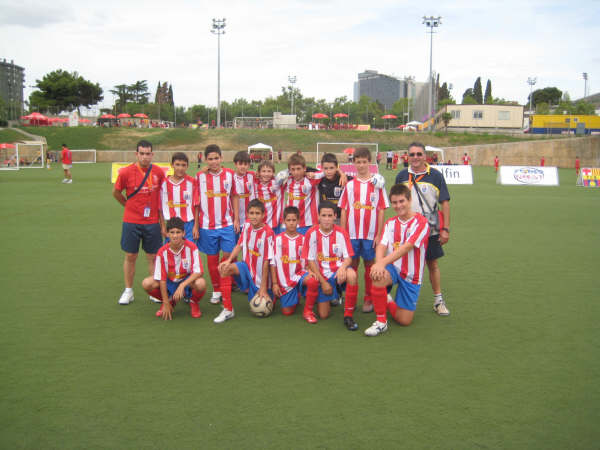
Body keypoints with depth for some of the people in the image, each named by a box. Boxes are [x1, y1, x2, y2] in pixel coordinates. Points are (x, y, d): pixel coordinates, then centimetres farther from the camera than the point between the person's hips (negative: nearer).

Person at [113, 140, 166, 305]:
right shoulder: (126, 172, -7)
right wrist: (129, 205, 10)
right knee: (130, 256, 6)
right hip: (131, 222, -1)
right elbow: (116, 192, 8)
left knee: (153, 257, 6)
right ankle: (128, 291, 17)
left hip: (152, 222, 1)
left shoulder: (159, 172, -1)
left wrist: (163, 220, 6)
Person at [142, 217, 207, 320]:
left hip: (188, 280, -2)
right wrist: (166, 303, -17)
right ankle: (170, 301, 6)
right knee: (147, 284, -23)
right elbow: (161, 279, -14)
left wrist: (182, 286, -37)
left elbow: (198, 272, -23)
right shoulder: (162, 252, -16)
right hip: (170, 282, 2)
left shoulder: (191, 247, -20)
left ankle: (194, 303, 1)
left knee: (201, 283, -36)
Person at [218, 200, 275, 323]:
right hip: (247, 267, 4)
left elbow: (267, 261, -19)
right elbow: (239, 245, 8)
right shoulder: (247, 226, -4)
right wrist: (229, 260, -10)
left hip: (260, 275, -4)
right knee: (225, 268, -25)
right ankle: (228, 310, -17)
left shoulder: (267, 232, -21)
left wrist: (263, 287, -16)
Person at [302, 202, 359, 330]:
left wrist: (342, 267, -28)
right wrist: (323, 281, -9)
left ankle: (348, 315, -22)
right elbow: (310, 260, -4)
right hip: (322, 276, 0)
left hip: (338, 272, 0)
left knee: (351, 275, -37)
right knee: (323, 314, -9)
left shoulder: (341, 233, -4)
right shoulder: (312, 233, -6)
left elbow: (348, 257, -4)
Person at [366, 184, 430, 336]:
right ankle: (381, 321, -17)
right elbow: (382, 246, -7)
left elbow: (406, 247, -24)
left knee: (404, 321, -4)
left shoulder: (421, 222, -10)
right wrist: (378, 263, -30)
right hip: (392, 268, 2)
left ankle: (389, 302, 30)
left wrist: (383, 262, -36)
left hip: (411, 275, -2)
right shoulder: (390, 223, 8)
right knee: (378, 276, -36)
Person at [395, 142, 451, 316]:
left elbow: (445, 203, -2)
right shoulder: (402, 176, 3)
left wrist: (445, 229, -6)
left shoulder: (435, 176, -4)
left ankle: (438, 300, 18)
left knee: (433, 264, 6)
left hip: (430, 229, -1)